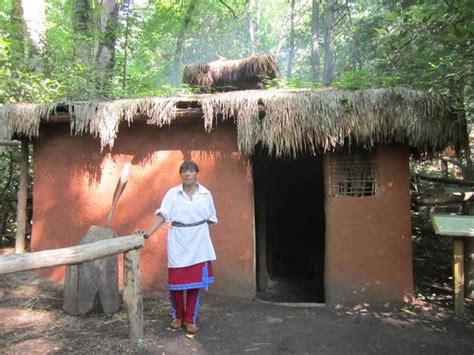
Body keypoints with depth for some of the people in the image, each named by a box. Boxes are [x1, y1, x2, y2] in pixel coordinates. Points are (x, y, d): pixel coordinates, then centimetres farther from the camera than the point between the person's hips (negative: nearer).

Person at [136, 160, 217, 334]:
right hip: (178, 244, -1)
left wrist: (200, 234, 5)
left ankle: (190, 319, 24)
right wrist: (149, 232, -28)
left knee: (195, 282, 7)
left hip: (198, 245, 1)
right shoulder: (173, 193, -4)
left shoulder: (205, 194, 1)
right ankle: (178, 316, 29)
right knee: (176, 282, 5)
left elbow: (210, 219, 9)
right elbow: (162, 214, -15)